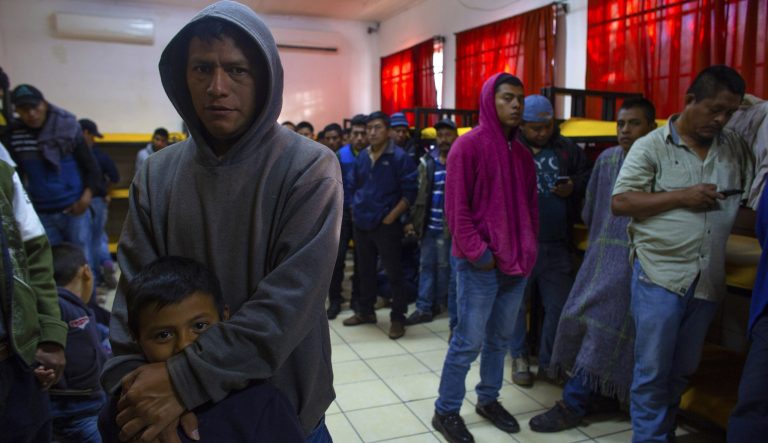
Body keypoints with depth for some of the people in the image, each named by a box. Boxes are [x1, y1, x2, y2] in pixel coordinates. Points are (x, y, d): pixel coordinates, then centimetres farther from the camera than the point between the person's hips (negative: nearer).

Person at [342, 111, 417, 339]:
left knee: (394, 273, 2)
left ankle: (398, 318, 13)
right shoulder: (362, 157, 9)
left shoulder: (399, 157, -10)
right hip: (361, 224, 6)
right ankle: (365, 311, 32)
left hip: (386, 225, -6)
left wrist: (391, 216, -15)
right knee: (364, 270, 17)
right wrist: (355, 210, 11)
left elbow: (409, 192, -12)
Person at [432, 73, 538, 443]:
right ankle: (446, 411, 17)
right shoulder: (468, 145, -10)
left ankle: (488, 399, 34)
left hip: (517, 262, 7)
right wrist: (477, 252, -15)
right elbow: (455, 206, -13)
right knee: (469, 341, 1)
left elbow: (530, 204, 17)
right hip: (480, 264, -7)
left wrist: (528, 248, 8)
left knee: (500, 338, 16)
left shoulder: (522, 153, 11)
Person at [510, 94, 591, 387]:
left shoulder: (567, 149, 6)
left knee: (558, 306, 10)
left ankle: (549, 362, 27)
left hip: (556, 244, 3)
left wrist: (574, 187, -5)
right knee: (516, 302, 9)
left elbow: (587, 175, 17)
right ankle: (520, 358, 27)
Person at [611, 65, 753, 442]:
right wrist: (681, 196, -15)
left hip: (708, 280, 5)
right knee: (652, 371, 3)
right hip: (659, 275, -4)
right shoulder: (651, 146, -3)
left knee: (682, 371, 16)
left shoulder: (737, 148, 9)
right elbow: (620, 202, -9)